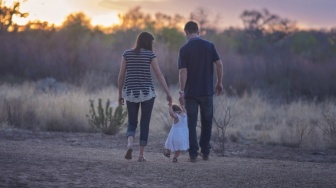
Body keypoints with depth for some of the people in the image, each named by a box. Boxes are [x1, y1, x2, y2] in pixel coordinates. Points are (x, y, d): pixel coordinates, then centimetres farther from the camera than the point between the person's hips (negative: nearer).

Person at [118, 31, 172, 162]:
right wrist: (168, 93, -7)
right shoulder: (150, 55, -3)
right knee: (145, 124, 8)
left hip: (130, 93, 2)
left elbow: (121, 76, 3)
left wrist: (120, 95, 11)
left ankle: (130, 145, -16)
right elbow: (159, 75, -8)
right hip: (147, 93, -2)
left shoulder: (127, 54, 3)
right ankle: (141, 155, 5)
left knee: (132, 123, 13)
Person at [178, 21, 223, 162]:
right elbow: (219, 64, -4)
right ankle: (205, 152, 16)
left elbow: (183, 71, -11)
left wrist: (181, 91, -9)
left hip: (190, 92, -2)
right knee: (207, 122, 14)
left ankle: (193, 154, 0)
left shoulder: (184, 49, -6)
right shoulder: (209, 46, 1)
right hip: (207, 91, 2)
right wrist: (219, 83, 6)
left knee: (191, 123, 4)